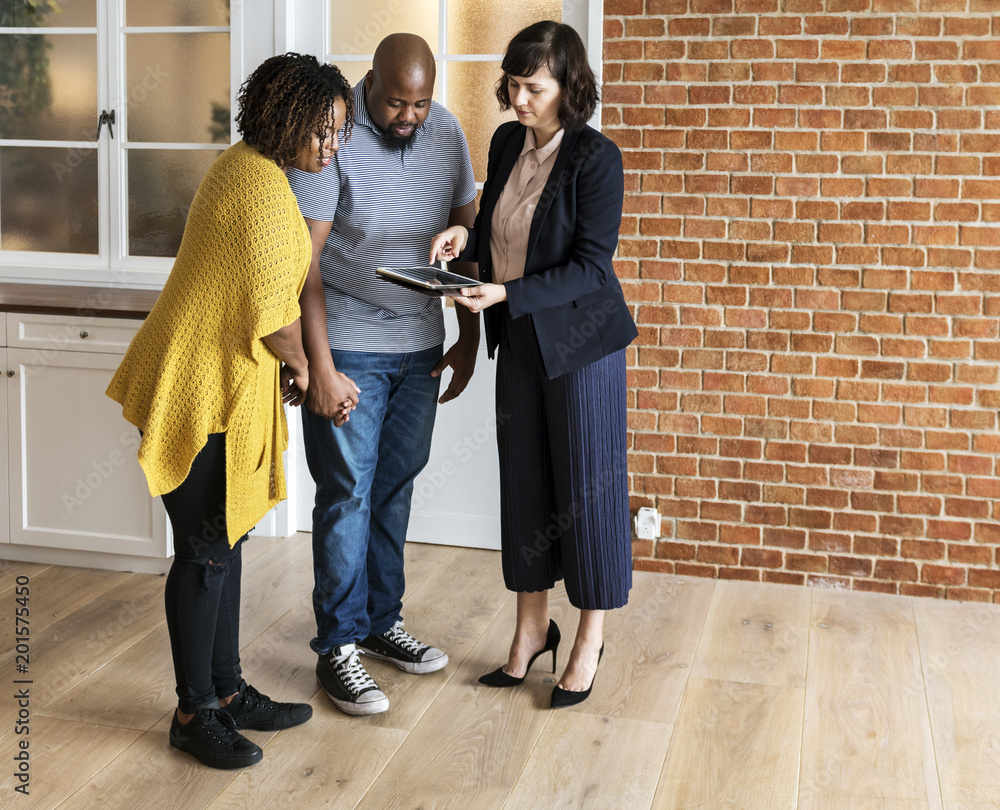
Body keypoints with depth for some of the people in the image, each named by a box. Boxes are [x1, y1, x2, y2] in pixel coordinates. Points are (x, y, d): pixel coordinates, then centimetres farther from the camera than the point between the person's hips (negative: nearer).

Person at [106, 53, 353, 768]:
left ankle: (227, 691, 27)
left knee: (226, 540, 15)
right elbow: (272, 311, -20)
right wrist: (298, 365, -1)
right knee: (207, 550, -1)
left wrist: (290, 363, 16)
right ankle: (194, 712, 12)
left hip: (225, 383, 10)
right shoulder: (262, 186, -20)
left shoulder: (249, 167, 14)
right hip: (204, 386, -10)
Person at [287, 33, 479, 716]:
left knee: (396, 488, 13)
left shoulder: (447, 135, 2)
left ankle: (382, 621, 28)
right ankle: (338, 648, 10)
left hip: (420, 348, 6)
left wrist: (469, 337, 10)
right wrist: (321, 368, -21)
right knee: (348, 495, -1)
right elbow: (304, 261, -18)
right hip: (349, 350, -5)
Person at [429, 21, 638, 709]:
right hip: (521, 342, 6)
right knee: (524, 484, 12)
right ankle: (532, 628, 27)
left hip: (582, 342, -6)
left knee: (587, 488, 3)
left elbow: (591, 267, -19)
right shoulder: (506, 143, 4)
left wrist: (506, 295, -27)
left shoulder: (596, 158, -16)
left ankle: (590, 639, 19)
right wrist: (465, 238, -5)